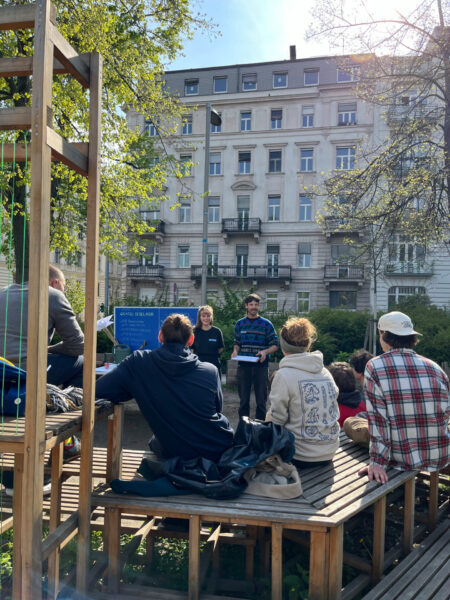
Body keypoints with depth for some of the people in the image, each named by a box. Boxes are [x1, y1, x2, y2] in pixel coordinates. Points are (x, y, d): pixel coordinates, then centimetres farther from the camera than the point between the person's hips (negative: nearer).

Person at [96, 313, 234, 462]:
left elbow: (100, 389, -11)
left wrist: (138, 392, 4)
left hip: (174, 453, 0)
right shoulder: (211, 371, -11)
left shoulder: (138, 362, -13)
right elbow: (217, 409, 5)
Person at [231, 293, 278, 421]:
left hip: (261, 366, -2)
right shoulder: (240, 324, 9)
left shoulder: (266, 324, 2)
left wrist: (265, 352, -17)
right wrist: (235, 351, -5)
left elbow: (275, 345, 1)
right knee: (243, 399, 7)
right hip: (243, 366, 2)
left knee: (261, 399, 4)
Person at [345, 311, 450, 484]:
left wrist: (378, 462, -11)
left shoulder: (374, 367, -14)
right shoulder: (434, 367, -3)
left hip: (403, 459, -5)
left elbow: (377, 418, -16)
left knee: (349, 423, 14)